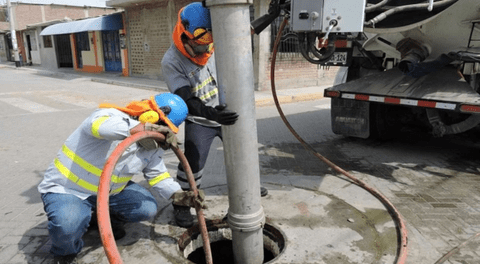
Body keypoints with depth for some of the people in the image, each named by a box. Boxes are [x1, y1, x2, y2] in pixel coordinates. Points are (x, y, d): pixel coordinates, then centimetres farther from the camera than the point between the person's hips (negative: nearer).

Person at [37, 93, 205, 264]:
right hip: (66, 188, -6)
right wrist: (146, 128, -54)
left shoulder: (152, 148, -4)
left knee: (147, 208, -3)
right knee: (68, 225, -34)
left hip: (109, 191, 7)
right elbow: (100, 125, -52)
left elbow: (157, 175, 5)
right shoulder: (111, 116, -28)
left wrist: (179, 196, -10)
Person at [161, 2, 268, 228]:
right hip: (199, 121, -4)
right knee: (193, 164, -7)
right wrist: (213, 114, -46)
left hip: (227, 113, 5)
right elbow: (187, 101, -31)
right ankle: (181, 205, 16)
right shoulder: (171, 62, -23)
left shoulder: (216, 43, -13)